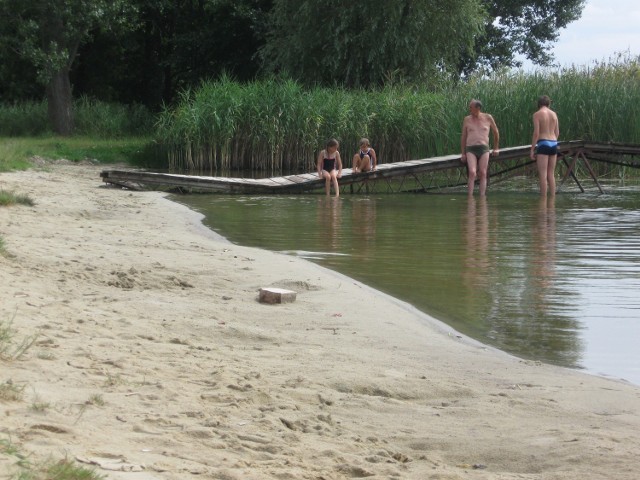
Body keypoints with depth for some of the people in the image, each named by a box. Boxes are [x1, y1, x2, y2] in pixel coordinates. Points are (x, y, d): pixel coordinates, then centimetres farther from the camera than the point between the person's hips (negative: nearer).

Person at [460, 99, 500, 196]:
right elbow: (463, 138, 13)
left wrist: (495, 148, 23)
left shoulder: (488, 118, 7)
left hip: (484, 149, 1)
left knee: (483, 174, -6)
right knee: (472, 173, -18)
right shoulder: (467, 119, 9)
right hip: (470, 149, -1)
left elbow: (496, 133, 21)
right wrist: (463, 154, 7)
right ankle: (470, 196, -18)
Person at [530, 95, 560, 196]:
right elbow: (557, 133, 14)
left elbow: (536, 133, -11)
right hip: (554, 144, 6)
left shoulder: (537, 114, -5)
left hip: (543, 143, -6)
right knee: (551, 174, 11)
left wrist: (532, 150, -7)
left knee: (543, 175, -5)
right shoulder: (554, 114, 11)